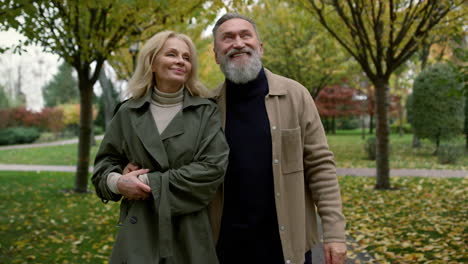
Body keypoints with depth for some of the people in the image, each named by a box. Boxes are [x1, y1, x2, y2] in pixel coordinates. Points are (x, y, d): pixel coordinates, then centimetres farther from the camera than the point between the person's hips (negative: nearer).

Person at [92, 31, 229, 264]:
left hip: (190, 231, -1)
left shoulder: (206, 111, 0)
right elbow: (105, 163, 11)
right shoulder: (129, 113, 5)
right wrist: (117, 182, -12)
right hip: (140, 229, 1)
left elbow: (213, 167, -11)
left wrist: (152, 183, -14)